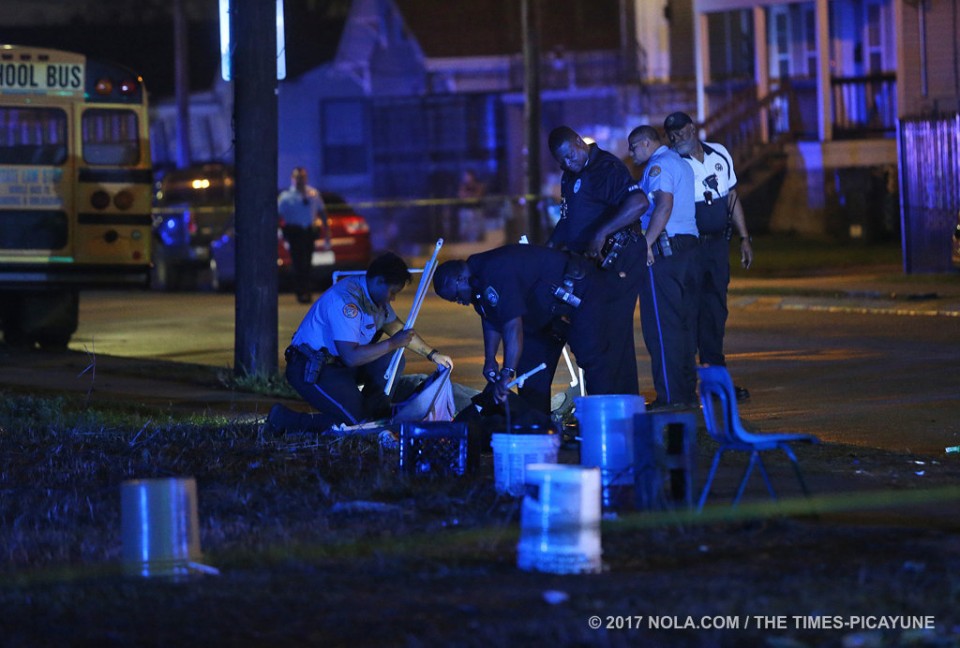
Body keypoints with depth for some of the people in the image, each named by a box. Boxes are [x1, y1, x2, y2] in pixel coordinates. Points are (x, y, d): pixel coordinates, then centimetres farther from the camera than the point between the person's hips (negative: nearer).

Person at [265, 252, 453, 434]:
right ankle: (283, 418, -7)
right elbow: (351, 357, -31)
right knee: (356, 423, -18)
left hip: (337, 362, 10)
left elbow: (398, 328, 21)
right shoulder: (345, 300, -27)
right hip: (310, 370, -10)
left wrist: (432, 354, 17)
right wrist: (393, 343, -23)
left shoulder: (374, 294, 4)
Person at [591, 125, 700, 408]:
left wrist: (647, 243, -22)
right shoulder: (681, 164, 22)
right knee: (684, 322, 11)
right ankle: (688, 391, 14)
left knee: (662, 324, -8)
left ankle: (670, 396, -10)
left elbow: (664, 205, -22)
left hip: (663, 248, -10)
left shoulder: (658, 165, -8)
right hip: (688, 244, 10)